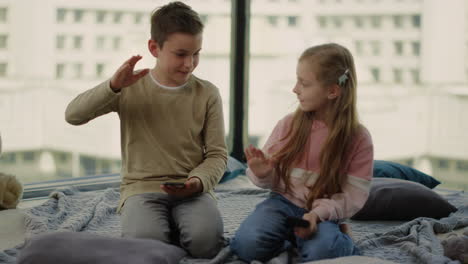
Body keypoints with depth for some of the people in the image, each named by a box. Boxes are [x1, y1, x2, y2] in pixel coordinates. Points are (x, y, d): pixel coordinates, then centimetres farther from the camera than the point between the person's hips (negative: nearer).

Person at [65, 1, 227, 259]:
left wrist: (198, 181, -18)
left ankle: (177, 225, 3)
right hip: (142, 187, 0)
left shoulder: (207, 94, 3)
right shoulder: (130, 87, 2)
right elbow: (73, 115, -5)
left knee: (204, 242, -31)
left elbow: (217, 153, 4)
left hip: (192, 191, 1)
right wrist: (113, 86, -20)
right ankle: (166, 226, 3)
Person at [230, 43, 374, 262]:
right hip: (284, 203, 2)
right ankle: (287, 240, 4)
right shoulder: (289, 125, -2)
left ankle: (340, 240, 0)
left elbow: (354, 195, -8)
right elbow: (272, 179, 8)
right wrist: (262, 174, -16)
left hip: (323, 214, -2)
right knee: (247, 245, -26)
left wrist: (319, 213, -24)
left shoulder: (358, 139, -7)